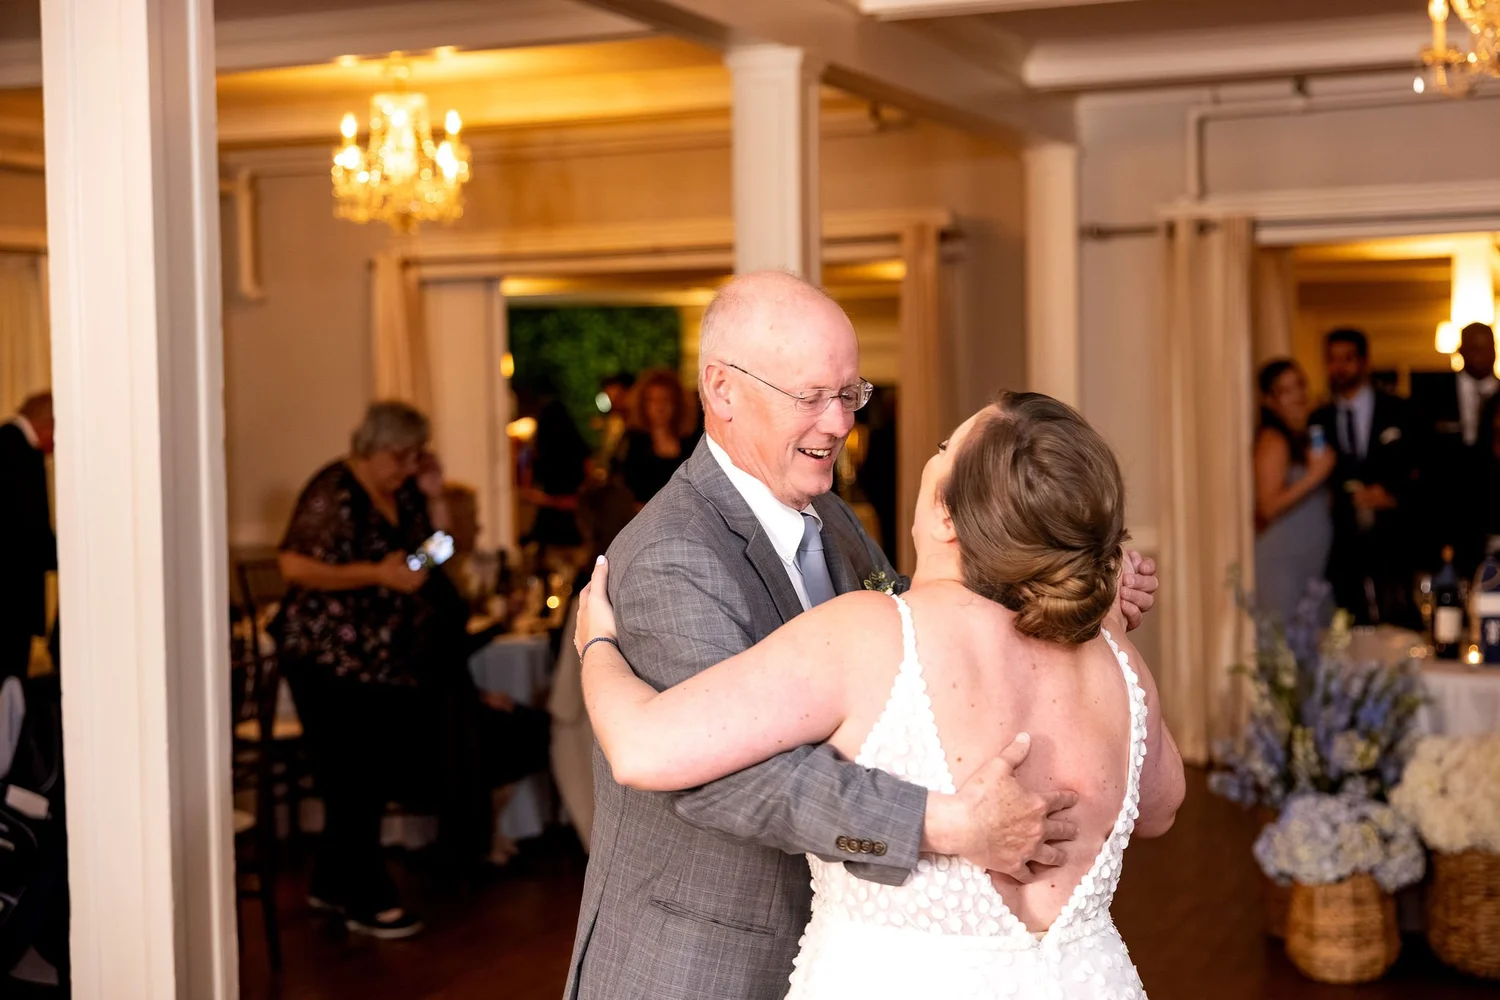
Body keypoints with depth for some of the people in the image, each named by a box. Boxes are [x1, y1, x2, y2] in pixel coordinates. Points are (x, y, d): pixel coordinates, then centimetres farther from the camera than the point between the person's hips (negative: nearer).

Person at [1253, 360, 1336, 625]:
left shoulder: (1301, 438, 16)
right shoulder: (1273, 441, -10)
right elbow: (1268, 507, -19)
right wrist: (1314, 476, -22)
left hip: (1310, 561, 8)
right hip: (1281, 561, -8)